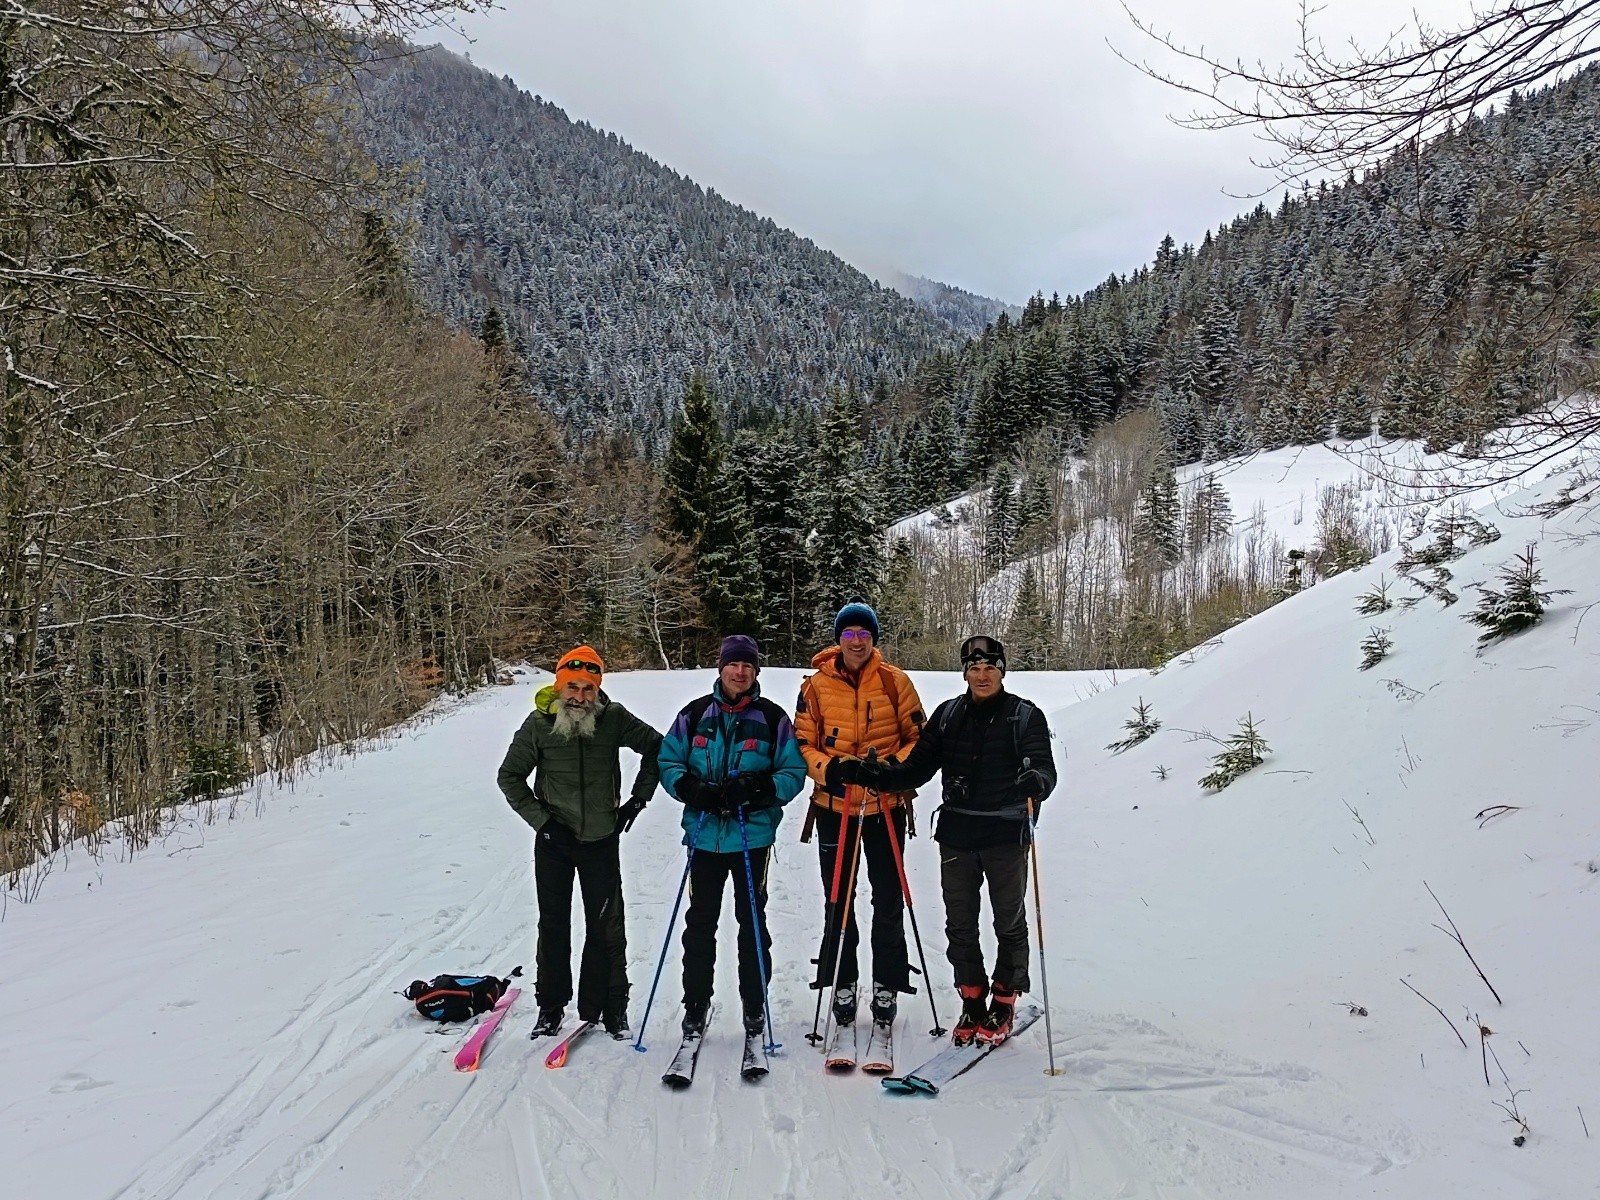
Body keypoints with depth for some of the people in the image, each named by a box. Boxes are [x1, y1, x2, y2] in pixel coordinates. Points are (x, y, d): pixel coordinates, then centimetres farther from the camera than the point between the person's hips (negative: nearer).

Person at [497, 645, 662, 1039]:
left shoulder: (614, 718, -7)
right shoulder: (540, 722, -7)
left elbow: (655, 748, 6)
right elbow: (510, 776, 1)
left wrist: (638, 798, 0)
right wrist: (541, 818, -8)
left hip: (602, 840, 0)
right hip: (553, 841, 0)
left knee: (606, 928, 5)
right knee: (553, 925, 9)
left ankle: (610, 1007, 16)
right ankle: (551, 1006, 21)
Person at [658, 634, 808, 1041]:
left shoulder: (772, 718, 1)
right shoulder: (695, 714, 5)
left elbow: (793, 771, 1)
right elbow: (668, 761, 8)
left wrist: (759, 789, -16)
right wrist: (690, 788, -12)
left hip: (753, 835, -1)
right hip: (705, 834, 1)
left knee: (752, 921, 7)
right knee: (700, 922, 8)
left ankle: (754, 1003, 19)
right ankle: (696, 1001, 21)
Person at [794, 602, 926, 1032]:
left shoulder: (895, 682, -1)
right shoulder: (817, 685, 0)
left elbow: (919, 738, 4)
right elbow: (802, 742, 3)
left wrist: (896, 766, -13)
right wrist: (826, 768, -15)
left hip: (886, 805, 0)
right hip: (834, 806, 0)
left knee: (888, 899, 7)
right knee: (838, 900, 8)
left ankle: (887, 984, 20)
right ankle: (842, 982, 21)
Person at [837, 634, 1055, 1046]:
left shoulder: (1025, 716, -4)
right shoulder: (948, 715, 6)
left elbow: (1045, 769, -13)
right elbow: (918, 767, 4)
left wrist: (1036, 781, -37)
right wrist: (871, 774, -10)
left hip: (1007, 835, -3)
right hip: (956, 834, 3)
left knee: (1010, 924, 9)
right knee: (960, 924, 10)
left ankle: (1004, 1002, 27)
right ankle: (973, 1002, 25)